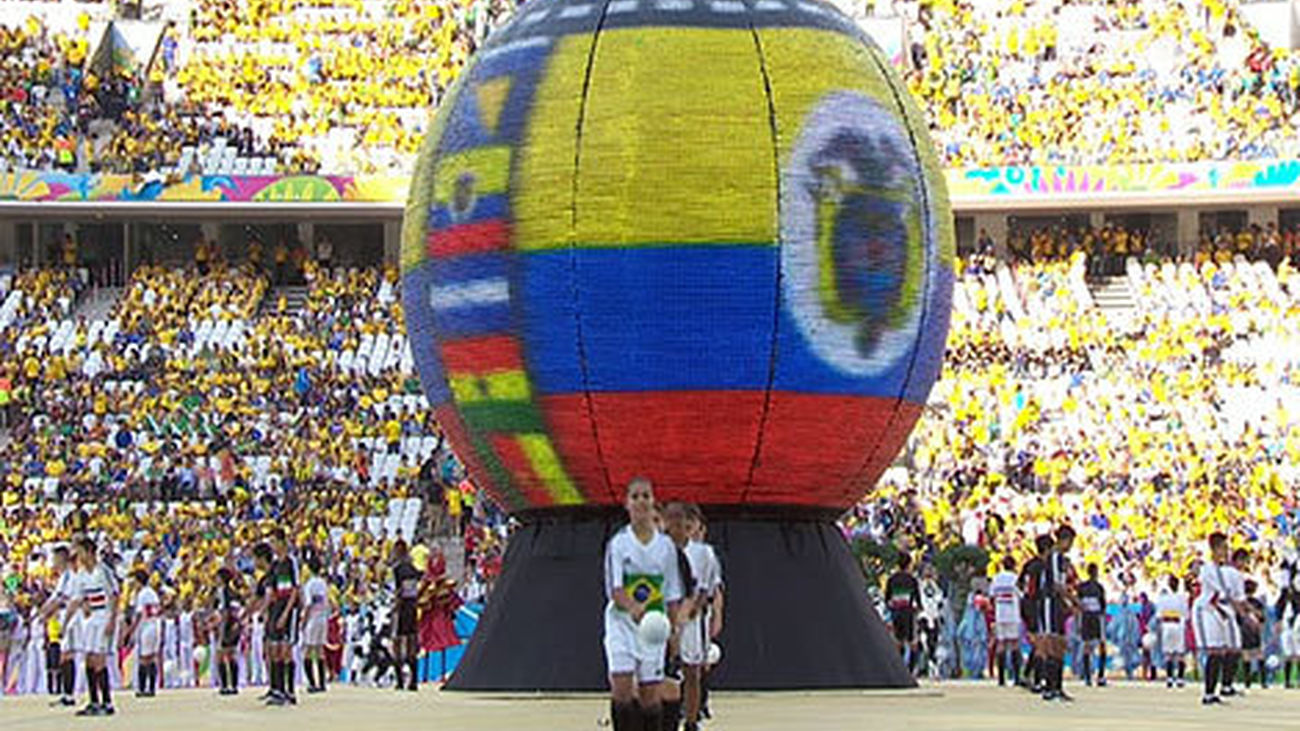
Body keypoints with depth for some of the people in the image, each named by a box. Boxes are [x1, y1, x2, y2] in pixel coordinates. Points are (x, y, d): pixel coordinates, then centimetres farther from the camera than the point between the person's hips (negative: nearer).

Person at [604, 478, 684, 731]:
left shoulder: (666, 546, 5)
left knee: (650, 695, 3)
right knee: (622, 689, -14)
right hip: (622, 624, -2)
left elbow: (672, 595, 10)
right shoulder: (618, 543, -5)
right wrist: (633, 607, -35)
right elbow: (614, 589, -16)